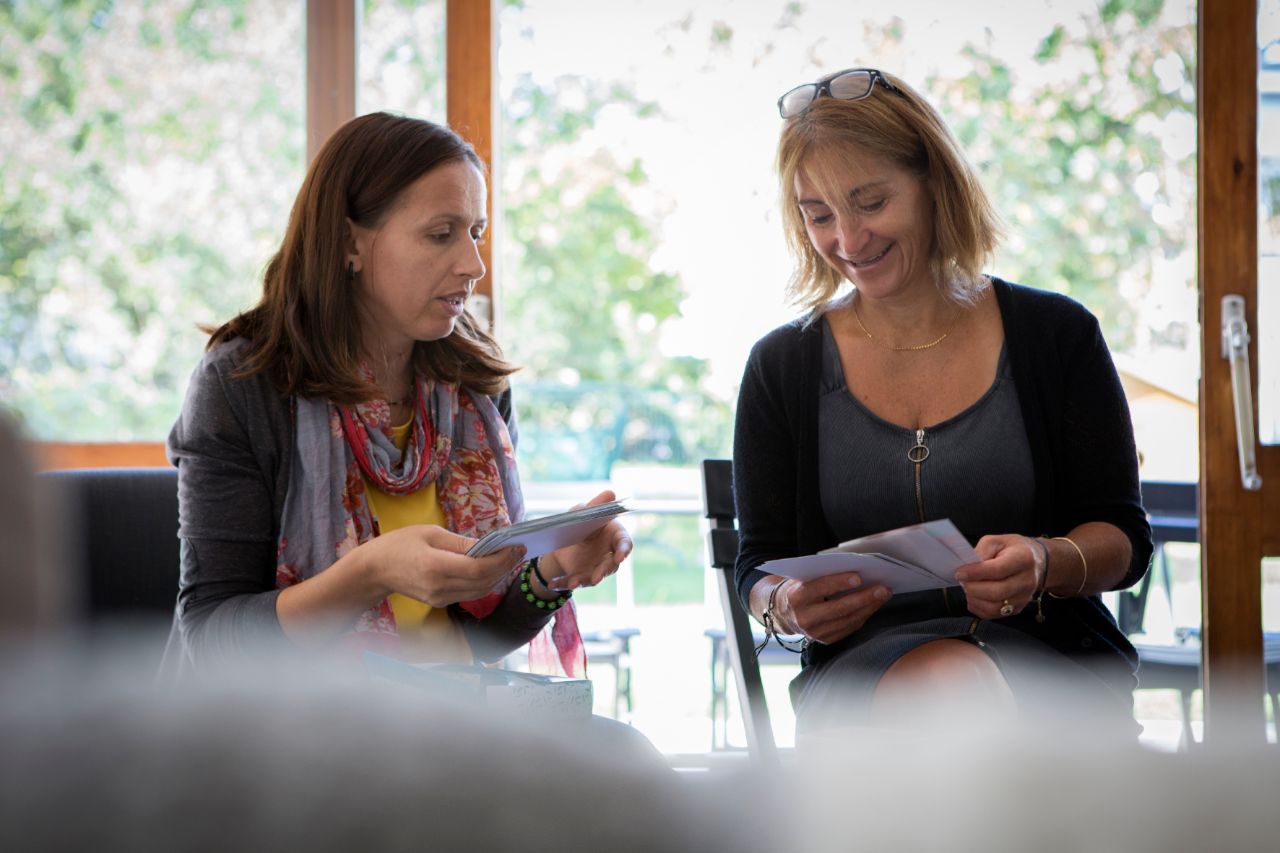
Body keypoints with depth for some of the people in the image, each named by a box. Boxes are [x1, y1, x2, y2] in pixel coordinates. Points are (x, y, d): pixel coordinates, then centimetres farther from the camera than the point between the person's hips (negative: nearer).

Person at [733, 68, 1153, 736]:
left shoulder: (1057, 337, 7)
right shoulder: (782, 366, 10)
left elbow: (1124, 540, 6)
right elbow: (760, 566, 10)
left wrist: (1046, 563, -19)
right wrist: (790, 607, -16)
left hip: (1050, 658, 0)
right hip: (861, 671, 1)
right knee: (951, 681, -37)